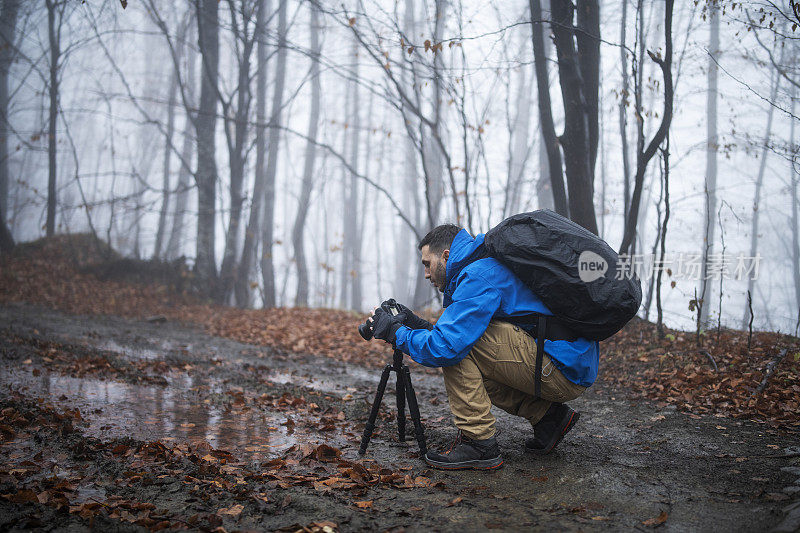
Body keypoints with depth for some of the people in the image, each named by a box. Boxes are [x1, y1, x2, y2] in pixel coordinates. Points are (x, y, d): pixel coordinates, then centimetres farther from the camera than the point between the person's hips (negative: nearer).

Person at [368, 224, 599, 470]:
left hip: (567, 372, -10)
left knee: (458, 348, -13)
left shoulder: (479, 276, -14)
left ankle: (479, 443, -9)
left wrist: (395, 332, -7)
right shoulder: (490, 265, 18)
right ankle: (547, 415, 13)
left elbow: (446, 346, -23)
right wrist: (418, 325, 15)